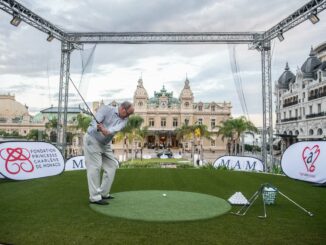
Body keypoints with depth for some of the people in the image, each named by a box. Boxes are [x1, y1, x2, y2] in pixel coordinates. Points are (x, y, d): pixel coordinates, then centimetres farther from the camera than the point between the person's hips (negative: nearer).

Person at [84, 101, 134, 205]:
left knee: (112, 165, 6)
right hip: (92, 140, -7)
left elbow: (117, 128, -25)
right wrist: (99, 128, -47)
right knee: (95, 167, -10)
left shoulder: (124, 119, -3)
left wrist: (108, 131, -45)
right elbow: (95, 122, -25)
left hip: (105, 144, 7)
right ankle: (95, 197, -5)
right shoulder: (106, 109, -14)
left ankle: (104, 193, 16)